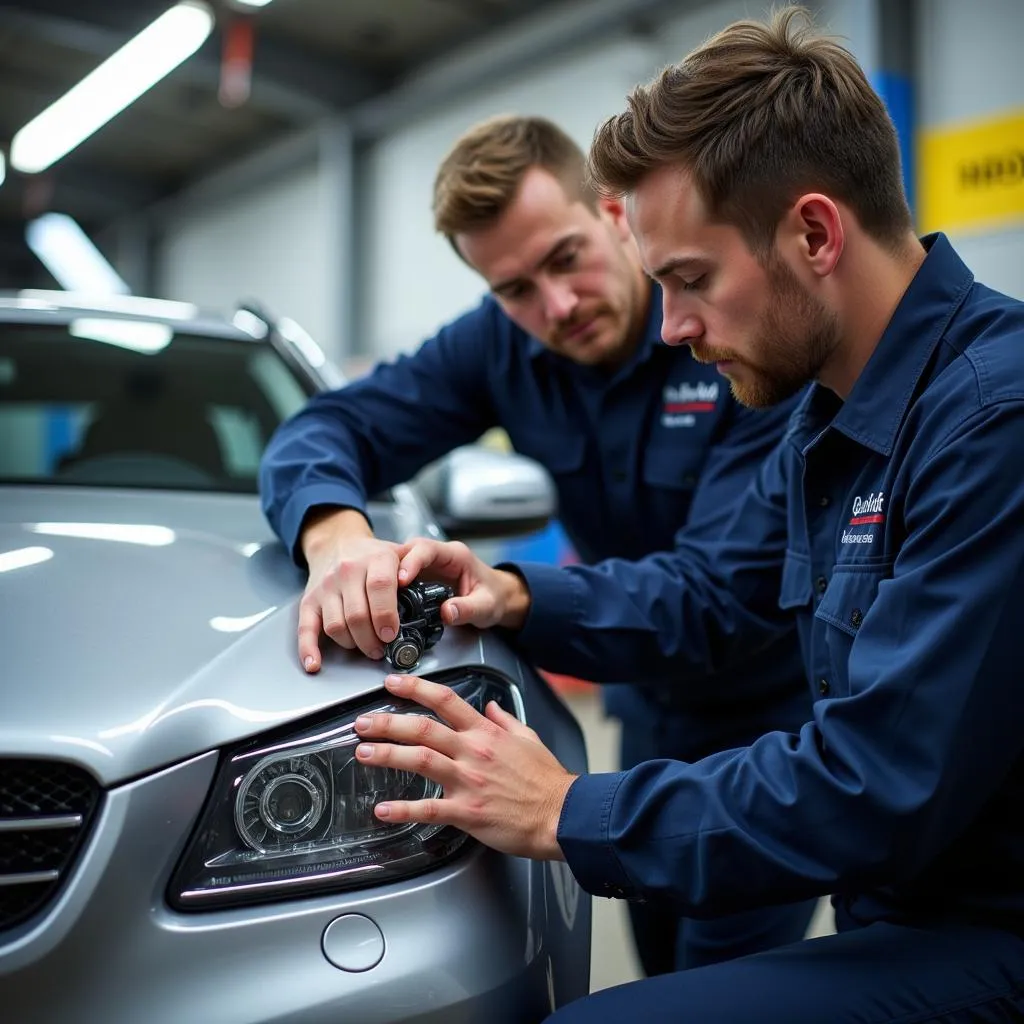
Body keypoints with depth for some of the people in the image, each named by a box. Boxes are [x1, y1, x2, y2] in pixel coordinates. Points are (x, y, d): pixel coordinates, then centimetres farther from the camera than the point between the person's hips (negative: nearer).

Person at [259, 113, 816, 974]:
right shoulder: (501, 344, -10)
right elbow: (329, 426, -12)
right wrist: (334, 530, -37)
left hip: (776, 711, -5)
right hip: (653, 709, 6)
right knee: (664, 973, 21)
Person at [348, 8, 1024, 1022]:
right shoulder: (832, 417, 9)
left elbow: (879, 789, -26)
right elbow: (711, 590, 22)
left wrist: (573, 814, -16)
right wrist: (516, 595, 6)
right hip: (898, 909, 9)